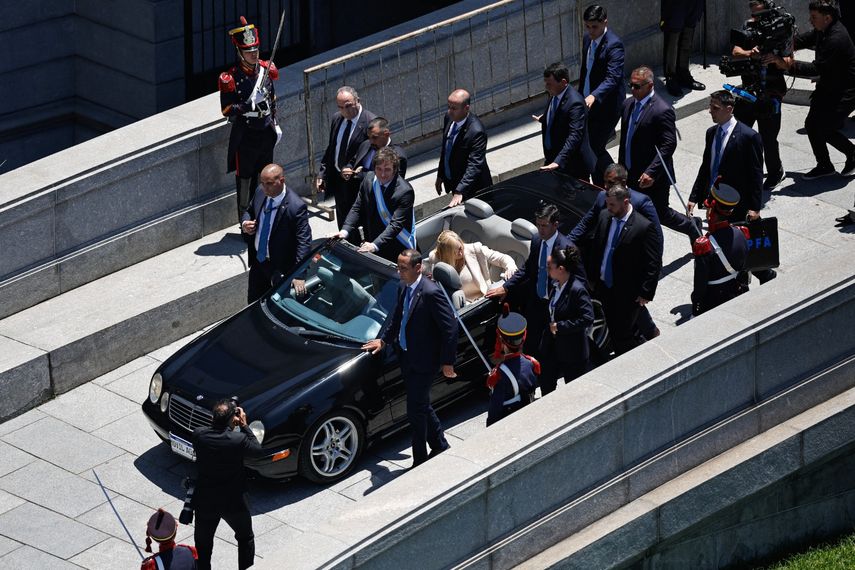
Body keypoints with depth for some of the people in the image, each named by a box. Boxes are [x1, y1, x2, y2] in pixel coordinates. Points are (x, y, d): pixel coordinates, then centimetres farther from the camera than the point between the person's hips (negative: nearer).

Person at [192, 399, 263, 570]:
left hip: (205, 502, 2)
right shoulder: (238, 440, -26)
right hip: (234, 502, -2)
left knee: (203, 543, 22)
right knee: (245, 538, 24)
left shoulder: (198, 435, -18)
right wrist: (244, 426, -4)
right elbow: (257, 450, -7)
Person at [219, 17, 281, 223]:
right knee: (245, 179, 4)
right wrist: (249, 104, -27)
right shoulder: (231, 78, -17)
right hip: (245, 134, -6)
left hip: (266, 132, 6)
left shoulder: (266, 69, 0)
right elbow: (227, 110, -15)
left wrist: (275, 124, 16)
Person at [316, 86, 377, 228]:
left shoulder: (371, 122, -19)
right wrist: (322, 174, 8)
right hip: (338, 181, 7)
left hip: (358, 184, -7)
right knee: (342, 223, 18)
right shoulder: (337, 120, 4)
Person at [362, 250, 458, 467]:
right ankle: (440, 446, 38)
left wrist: (447, 362, -17)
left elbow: (450, 328, -21)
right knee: (422, 406, 21)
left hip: (424, 362, -9)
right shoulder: (403, 288, 3)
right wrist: (383, 340, 14)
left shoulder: (431, 293, -24)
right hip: (407, 357, 9)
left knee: (416, 411, -2)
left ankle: (420, 461, 10)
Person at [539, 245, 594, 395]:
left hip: (572, 351, -8)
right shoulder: (555, 285, 1)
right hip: (552, 347, 8)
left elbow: (588, 318, -28)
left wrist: (560, 326, -24)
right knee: (546, 384, 16)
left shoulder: (577, 290, -24)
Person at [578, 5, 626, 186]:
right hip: (589, 103, 9)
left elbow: (613, 77, -34)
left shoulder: (613, 45, -22)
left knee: (595, 148, -8)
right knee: (589, 147, 15)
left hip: (606, 105, -9)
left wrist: (594, 96, -48)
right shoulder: (588, 40, 5)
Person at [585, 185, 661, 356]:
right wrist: (592, 276, 13)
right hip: (603, 287, 6)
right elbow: (595, 249, 13)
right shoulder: (604, 216, 0)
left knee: (622, 335, -4)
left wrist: (646, 293, -15)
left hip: (627, 293, -6)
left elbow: (653, 264, -15)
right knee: (612, 331, 17)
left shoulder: (644, 227, -19)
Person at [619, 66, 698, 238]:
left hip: (654, 178, -8)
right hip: (632, 175, 8)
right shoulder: (628, 104, 5)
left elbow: (669, 145, -22)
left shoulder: (662, 110, -20)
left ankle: (691, 226, 30)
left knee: (661, 214, 4)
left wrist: (651, 173, -26)